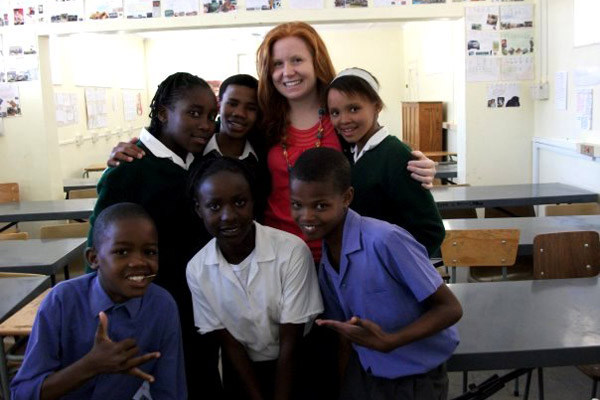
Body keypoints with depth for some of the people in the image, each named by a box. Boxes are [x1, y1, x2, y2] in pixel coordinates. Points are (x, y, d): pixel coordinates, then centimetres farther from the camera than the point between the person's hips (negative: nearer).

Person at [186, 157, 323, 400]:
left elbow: (290, 344, -19)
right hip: (242, 371, 2)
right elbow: (229, 343, -7)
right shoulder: (197, 269, -15)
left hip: (298, 365, -2)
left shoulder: (292, 251, -24)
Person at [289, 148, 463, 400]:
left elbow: (450, 308, -21)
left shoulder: (385, 240, -28)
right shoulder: (322, 255, -6)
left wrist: (388, 342, -31)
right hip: (361, 375, 5)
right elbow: (341, 325, 6)